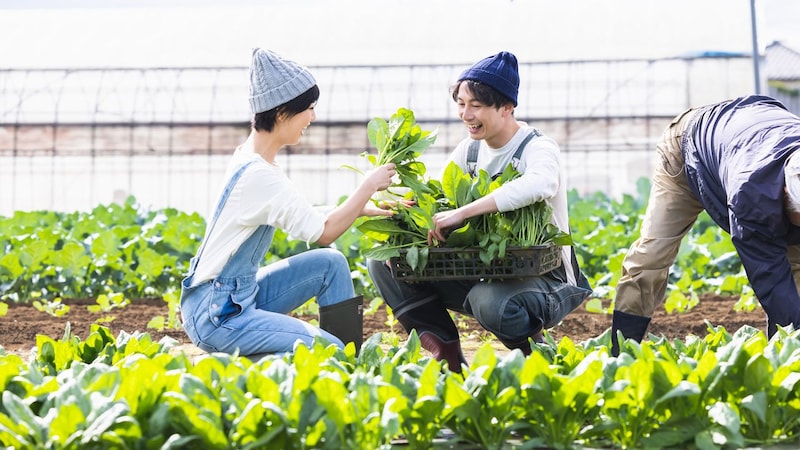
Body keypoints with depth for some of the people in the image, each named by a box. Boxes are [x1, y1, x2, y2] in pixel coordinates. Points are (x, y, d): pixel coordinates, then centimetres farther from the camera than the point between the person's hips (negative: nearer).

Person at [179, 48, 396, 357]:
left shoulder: (248, 157, 6)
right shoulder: (258, 175, -23)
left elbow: (303, 217, 17)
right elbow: (323, 233, -17)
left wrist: (363, 209, 9)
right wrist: (369, 185, -8)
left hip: (240, 294, 10)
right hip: (215, 317, -10)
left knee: (331, 263, 7)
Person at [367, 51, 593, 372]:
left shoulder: (538, 149, -16)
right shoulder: (470, 149, 7)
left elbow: (540, 184, -40)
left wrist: (461, 213, -45)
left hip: (546, 279, -7)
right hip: (484, 272, 7)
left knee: (490, 301, -41)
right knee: (384, 263, -6)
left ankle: (535, 353, -7)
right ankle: (446, 354, 1)